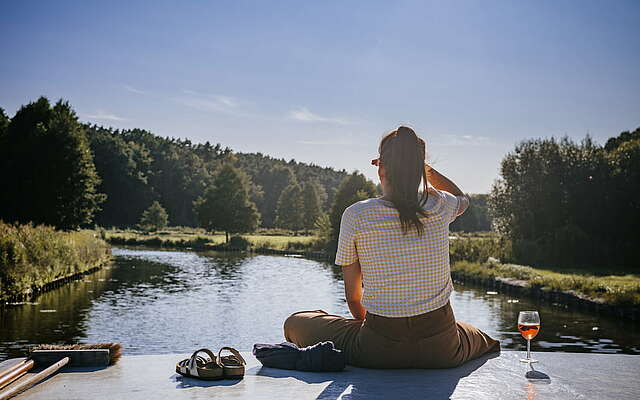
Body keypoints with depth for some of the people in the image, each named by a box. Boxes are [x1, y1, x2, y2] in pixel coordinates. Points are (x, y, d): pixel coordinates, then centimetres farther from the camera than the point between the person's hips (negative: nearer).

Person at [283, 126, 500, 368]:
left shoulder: (355, 215, -10)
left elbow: (352, 295, 0)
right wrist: (419, 164, 15)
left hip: (380, 350, -2)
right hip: (441, 350, 2)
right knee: (488, 343, 39)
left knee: (295, 323, 24)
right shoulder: (439, 207, -5)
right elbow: (463, 198, 24)